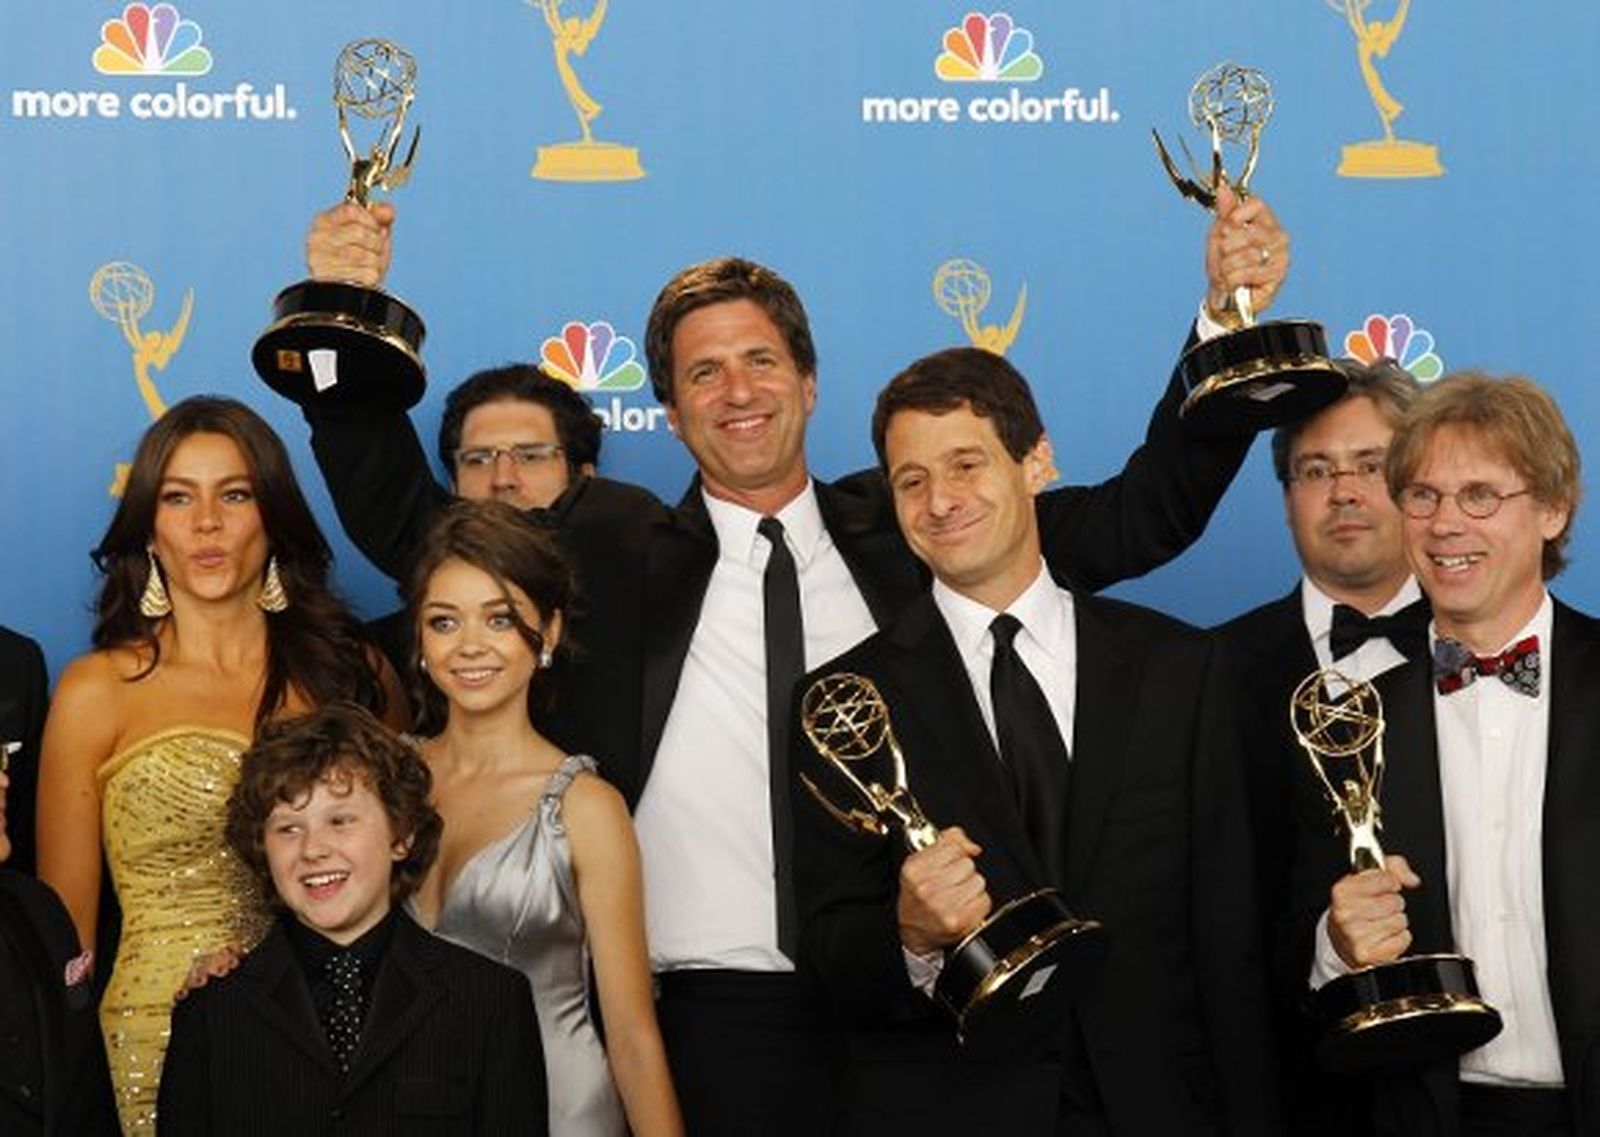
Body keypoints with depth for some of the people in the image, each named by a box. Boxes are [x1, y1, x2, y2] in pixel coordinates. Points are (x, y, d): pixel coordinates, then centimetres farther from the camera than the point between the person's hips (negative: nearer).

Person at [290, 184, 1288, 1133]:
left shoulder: (905, 534, 8)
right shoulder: (613, 555, 6)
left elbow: (1138, 516, 5)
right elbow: (405, 522, 2)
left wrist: (1229, 321, -6)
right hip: (708, 1025, -1)